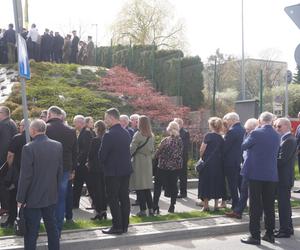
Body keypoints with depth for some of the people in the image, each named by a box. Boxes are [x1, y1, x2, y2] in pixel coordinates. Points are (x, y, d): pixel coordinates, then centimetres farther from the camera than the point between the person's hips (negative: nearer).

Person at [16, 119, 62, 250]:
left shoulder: (29, 148, -17)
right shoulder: (57, 145, -1)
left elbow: (25, 176, -16)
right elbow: (60, 171, 5)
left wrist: (20, 198, -7)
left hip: (33, 197, -5)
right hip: (51, 195, 5)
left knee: (31, 231, 4)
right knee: (52, 226, 16)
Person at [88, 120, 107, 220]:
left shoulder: (95, 140, -15)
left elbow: (90, 155, -12)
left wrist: (89, 163, 7)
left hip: (95, 168, -6)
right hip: (105, 168, 6)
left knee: (96, 190, 2)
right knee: (103, 189, 14)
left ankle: (98, 212, 4)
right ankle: (104, 210, 20)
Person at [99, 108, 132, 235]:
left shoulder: (109, 135, -17)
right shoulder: (126, 133, 6)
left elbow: (102, 155, -13)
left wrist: (104, 164, 6)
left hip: (113, 171, -7)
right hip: (126, 169, 7)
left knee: (113, 199, 1)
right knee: (124, 198, 11)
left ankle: (117, 226, 3)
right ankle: (124, 225, 18)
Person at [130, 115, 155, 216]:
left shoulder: (138, 135, -12)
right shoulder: (151, 136, 7)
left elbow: (132, 149, -12)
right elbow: (152, 150, 11)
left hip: (138, 162, -6)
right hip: (148, 162, 6)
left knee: (139, 187, 0)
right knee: (147, 187, 12)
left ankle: (143, 210, 1)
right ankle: (150, 209, 12)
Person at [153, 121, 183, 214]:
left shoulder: (165, 140, -16)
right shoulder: (180, 141, -2)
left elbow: (158, 152, -10)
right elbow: (180, 154, 7)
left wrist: (155, 158, 9)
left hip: (163, 166, -4)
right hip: (176, 166, 4)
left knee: (158, 186, 8)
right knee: (173, 185, 13)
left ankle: (155, 206, 7)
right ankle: (172, 206, 15)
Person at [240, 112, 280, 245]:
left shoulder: (256, 133, -12)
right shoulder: (276, 136, 6)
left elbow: (244, 146, 1)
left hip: (256, 173, -5)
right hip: (271, 174, 5)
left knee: (256, 206, 0)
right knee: (269, 205, 12)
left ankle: (255, 236, 4)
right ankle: (270, 234, 19)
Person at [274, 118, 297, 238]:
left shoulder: (289, 140, -17)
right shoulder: (285, 139, 13)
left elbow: (282, 160, -23)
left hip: (284, 178, -10)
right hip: (283, 177, 10)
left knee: (284, 204, -2)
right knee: (284, 203, 17)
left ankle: (285, 230, 6)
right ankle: (288, 228, 28)